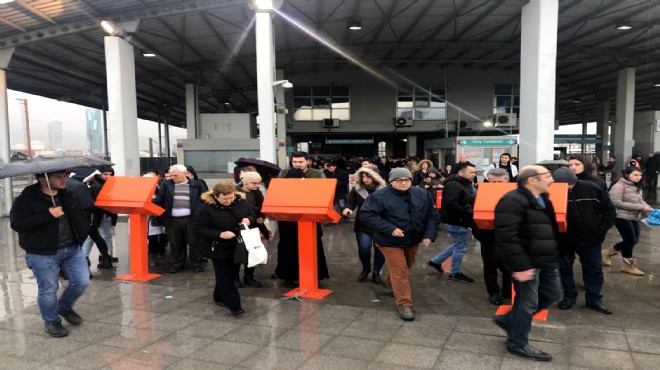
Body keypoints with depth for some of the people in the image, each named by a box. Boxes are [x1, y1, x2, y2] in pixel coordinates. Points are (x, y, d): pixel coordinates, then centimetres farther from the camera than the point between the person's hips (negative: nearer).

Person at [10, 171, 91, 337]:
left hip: (73, 249, 5)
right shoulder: (26, 199, -10)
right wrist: (48, 215, -28)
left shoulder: (69, 195, 7)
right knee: (48, 290, 4)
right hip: (42, 254, -5)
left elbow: (82, 215, 21)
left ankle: (65, 307, 35)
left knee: (81, 281, 6)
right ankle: (51, 321, 28)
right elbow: (16, 224, -21)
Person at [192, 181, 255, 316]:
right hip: (218, 249, -5)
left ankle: (219, 297, 39)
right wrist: (220, 234, -27)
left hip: (238, 246, 5)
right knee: (225, 277, -2)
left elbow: (252, 216, 10)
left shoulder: (241, 202, -5)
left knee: (229, 274, 18)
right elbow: (198, 228, -17)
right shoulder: (206, 208, -18)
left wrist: (249, 220, -16)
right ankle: (234, 305, 3)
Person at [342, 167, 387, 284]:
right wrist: (348, 208, -21)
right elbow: (350, 203, 1)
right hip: (363, 226, 1)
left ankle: (376, 271, 28)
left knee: (381, 250, 4)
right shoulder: (357, 189, -3)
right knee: (364, 249, -3)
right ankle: (365, 269, 28)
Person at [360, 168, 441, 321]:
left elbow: (433, 215, 1)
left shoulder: (422, 194, -6)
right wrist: (390, 229, -29)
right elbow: (366, 214, -25)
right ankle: (404, 304, 8)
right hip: (390, 241, -6)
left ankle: (389, 282, 53)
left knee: (406, 266, 25)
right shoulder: (380, 196, -20)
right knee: (399, 270, -6)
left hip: (413, 239, 6)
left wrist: (429, 235, -12)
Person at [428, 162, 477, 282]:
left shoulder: (465, 184, 13)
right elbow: (450, 204, -31)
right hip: (456, 221, -11)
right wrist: (467, 212, -28)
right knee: (461, 246, 1)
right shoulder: (453, 185, -21)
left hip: (460, 221, 11)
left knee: (458, 244, 21)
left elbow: (468, 201, 24)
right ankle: (455, 273, 18)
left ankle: (435, 261, 29)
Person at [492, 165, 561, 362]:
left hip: (545, 260, 10)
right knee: (527, 301, 1)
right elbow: (507, 236, -26)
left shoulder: (542, 200, 14)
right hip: (527, 262, -10)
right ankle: (517, 344, 21)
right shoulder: (514, 200, -19)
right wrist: (520, 266, -27)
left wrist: (554, 257, 23)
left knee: (552, 294, 18)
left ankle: (508, 320, 29)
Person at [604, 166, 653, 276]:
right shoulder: (619, 186, -18)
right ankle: (628, 265, 21)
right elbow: (616, 203, -23)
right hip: (622, 217, -9)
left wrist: (648, 207, -7)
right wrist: (640, 207, -21)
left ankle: (607, 252, 30)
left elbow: (640, 200, 16)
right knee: (630, 241, 1)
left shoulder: (637, 187, 9)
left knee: (634, 241, 14)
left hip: (634, 218, 9)